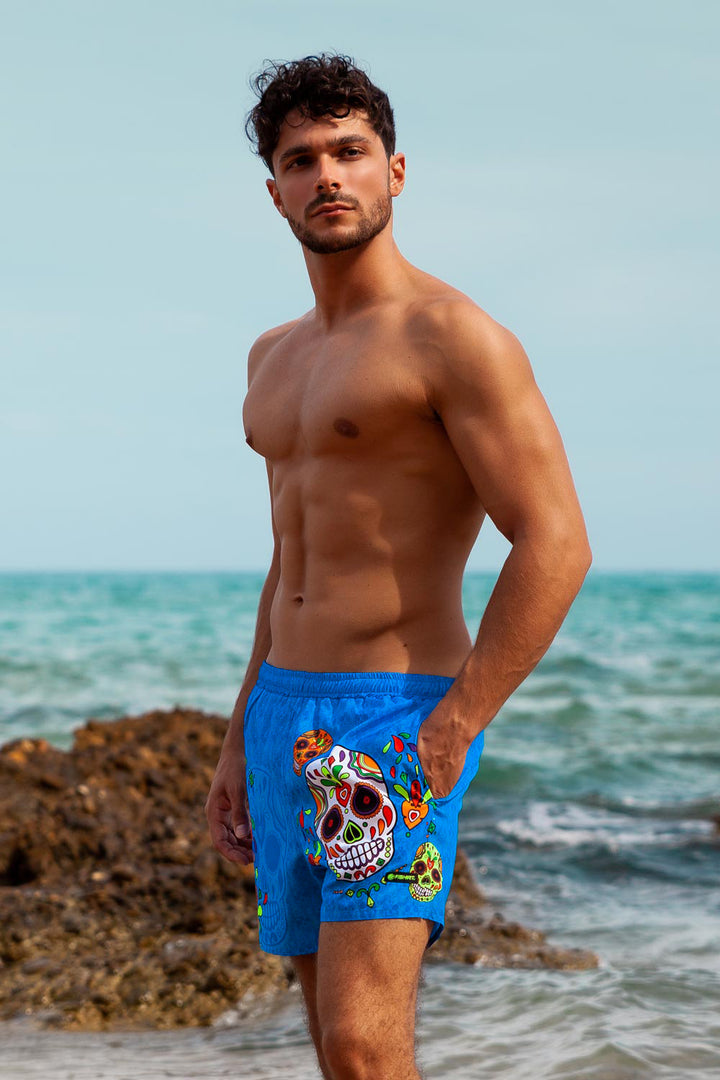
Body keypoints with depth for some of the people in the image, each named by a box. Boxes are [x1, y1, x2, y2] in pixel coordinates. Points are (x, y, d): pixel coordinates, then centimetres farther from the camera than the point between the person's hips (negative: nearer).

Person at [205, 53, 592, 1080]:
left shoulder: (454, 336, -10)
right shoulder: (277, 356, 16)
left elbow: (555, 548, -17)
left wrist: (447, 737, -19)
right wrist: (239, 743, 20)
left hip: (395, 723, -8)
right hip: (286, 722, 8)